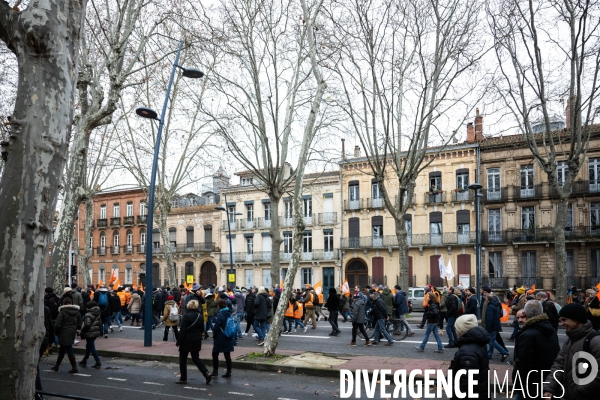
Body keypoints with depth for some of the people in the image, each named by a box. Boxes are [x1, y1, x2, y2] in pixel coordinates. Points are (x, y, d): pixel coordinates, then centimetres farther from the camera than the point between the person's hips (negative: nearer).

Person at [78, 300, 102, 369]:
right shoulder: (98, 314, 9)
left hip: (90, 334, -9)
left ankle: (98, 362, -8)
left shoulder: (88, 315, -16)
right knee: (88, 347, 22)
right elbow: (100, 323, 14)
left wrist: (82, 332, -11)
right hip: (96, 332, 9)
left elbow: (87, 325, -22)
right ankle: (84, 361, 34)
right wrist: (100, 331, 21)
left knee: (92, 348, -4)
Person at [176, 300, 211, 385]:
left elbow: (183, 330, -16)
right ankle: (206, 373, -4)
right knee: (196, 358, 14)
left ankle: (183, 379, 12)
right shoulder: (200, 316, 6)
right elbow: (202, 330, 13)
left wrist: (178, 341, -10)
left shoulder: (187, 316, -14)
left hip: (187, 341, -6)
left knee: (183, 359, 9)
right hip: (197, 341, 6)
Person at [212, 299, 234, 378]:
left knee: (215, 354, 9)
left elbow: (217, 327, -15)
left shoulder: (220, 315, -15)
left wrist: (214, 336, -2)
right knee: (227, 355, 9)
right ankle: (229, 372, 10)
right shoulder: (229, 314, 5)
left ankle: (215, 371, 13)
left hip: (220, 339, -6)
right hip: (228, 338, 6)